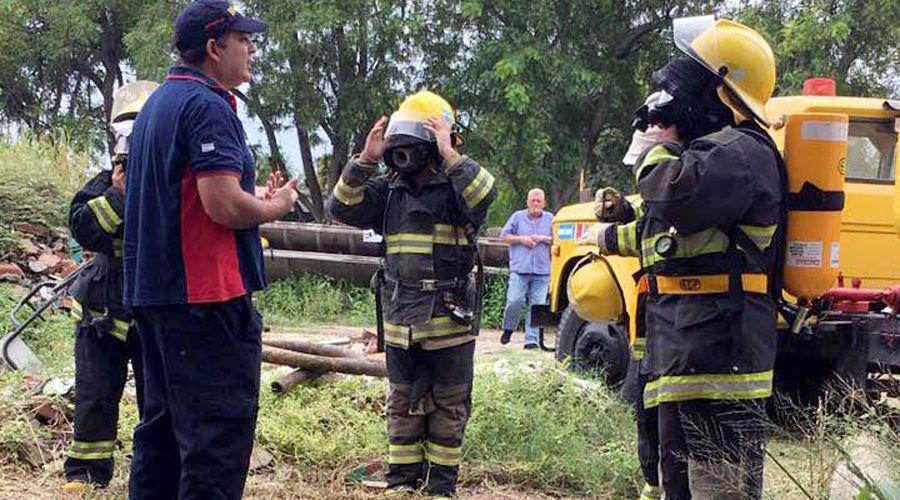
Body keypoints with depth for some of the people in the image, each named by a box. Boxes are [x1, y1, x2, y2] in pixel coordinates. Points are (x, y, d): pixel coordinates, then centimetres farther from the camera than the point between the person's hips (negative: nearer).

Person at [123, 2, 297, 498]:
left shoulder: (158, 103, 18)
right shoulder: (207, 106, -14)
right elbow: (224, 206, -22)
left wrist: (254, 196, 14)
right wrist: (277, 205, -4)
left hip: (152, 290, 10)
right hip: (207, 293, -10)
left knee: (163, 426, 16)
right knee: (220, 432, -7)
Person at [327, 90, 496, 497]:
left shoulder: (456, 187, -6)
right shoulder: (387, 192, 8)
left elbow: (485, 193, -28)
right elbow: (342, 207, -4)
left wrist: (449, 156, -28)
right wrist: (366, 160, -13)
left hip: (450, 322, -4)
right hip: (400, 322, 4)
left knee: (448, 406, 7)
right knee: (403, 405, 12)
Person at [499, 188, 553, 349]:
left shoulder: (550, 219, 12)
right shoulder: (517, 217, 9)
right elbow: (504, 236, 8)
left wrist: (544, 238, -6)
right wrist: (521, 239, -5)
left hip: (542, 271, 1)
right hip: (519, 269, -1)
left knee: (537, 305, -3)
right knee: (515, 301, -12)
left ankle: (531, 340, 1)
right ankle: (508, 328, 14)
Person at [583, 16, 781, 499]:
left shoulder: (740, 151, -10)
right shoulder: (711, 150, 25)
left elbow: (676, 196, -29)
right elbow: (666, 231, 41)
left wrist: (663, 142, -7)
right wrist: (612, 236, 58)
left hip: (716, 358, -11)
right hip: (685, 360, 12)